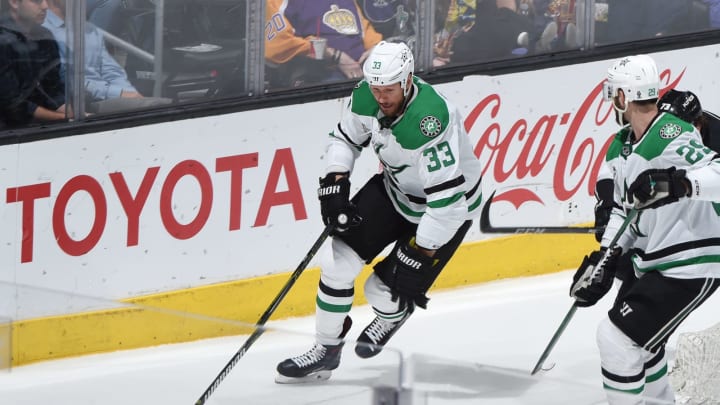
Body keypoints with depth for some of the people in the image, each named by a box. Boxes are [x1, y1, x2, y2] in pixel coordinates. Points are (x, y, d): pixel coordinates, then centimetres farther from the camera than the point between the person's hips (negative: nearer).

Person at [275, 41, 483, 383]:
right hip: (394, 187, 6)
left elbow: (447, 200, -38)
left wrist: (417, 258, -33)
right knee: (338, 260, -6)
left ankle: (393, 316, 31)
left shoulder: (430, 122, -39)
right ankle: (326, 350, 12)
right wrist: (334, 186, -12)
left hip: (450, 204, -6)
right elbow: (344, 138, 4)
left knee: (385, 289, -7)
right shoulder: (366, 97, -17)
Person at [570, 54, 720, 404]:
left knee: (617, 336, -14)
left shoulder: (671, 137, -23)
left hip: (691, 265, -10)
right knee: (639, 340, 26)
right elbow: (624, 209, 16)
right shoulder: (620, 148, 8)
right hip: (653, 263, 10)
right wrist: (604, 260, 6)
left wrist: (677, 183, -48)